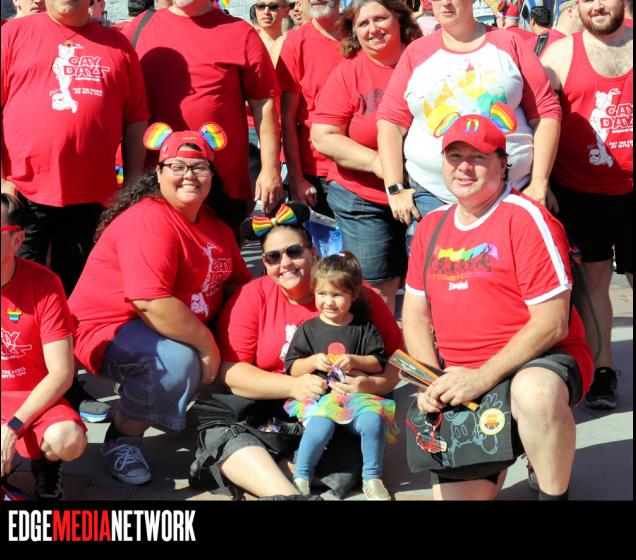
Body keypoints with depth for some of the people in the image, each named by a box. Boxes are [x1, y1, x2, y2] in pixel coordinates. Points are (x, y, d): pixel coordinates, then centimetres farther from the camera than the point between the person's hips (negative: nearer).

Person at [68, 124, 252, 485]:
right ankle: (122, 439, -10)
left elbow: (241, 282, 10)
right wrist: (207, 345, -25)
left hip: (183, 328, 9)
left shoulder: (214, 224, 8)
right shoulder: (149, 222, -23)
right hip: (110, 330, -9)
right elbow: (151, 304, -32)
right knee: (179, 361, -34)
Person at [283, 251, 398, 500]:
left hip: (356, 393, 1)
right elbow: (292, 368, 7)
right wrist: (313, 361, -11)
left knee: (372, 421, -28)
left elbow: (379, 363, 6)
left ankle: (372, 478, -8)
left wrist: (354, 361, -10)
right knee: (321, 425, -32)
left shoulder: (364, 328, 8)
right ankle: (300, 477, -12)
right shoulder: (307, 329, 8)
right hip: (317, 395, -1)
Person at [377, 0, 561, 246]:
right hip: (432, 198, 1)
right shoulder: (416, 52, 9)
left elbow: (546, 112, 4)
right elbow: (390, 120, 6)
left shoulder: (509, 44, 6)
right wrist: (396, 189, -2)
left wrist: (539, 184, -2)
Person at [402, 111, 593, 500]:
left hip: (540, 363, -5)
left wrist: (484, 377, -22)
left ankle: (555, 493, -15)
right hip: (462, 381, 5)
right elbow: (415, 313, 11)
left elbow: (552, 323, -16)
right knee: (454, 494, -4)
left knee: (533, 392, -41)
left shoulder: (527, 218, -11)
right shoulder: (432, 226, 8)